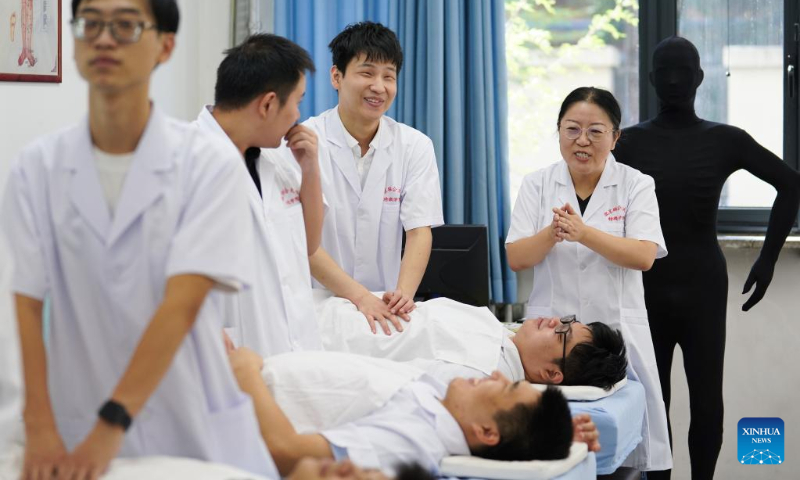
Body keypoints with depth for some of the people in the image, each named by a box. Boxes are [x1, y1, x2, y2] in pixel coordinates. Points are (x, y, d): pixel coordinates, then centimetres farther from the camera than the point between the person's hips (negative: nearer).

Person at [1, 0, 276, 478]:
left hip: (196, 430, -1)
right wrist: (40, 429, -18)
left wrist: (111, 428, -24)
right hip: (82, 430, 1)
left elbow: (182, 303, -16)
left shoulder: (211, 163, -8)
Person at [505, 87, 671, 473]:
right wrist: (552, 234, -20)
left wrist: (585, 233, -25)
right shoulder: (536, 185, 7)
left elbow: (644, 256, -11)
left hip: (616, 329, -1)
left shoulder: (636, 185, 3)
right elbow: (516, 259, 0)